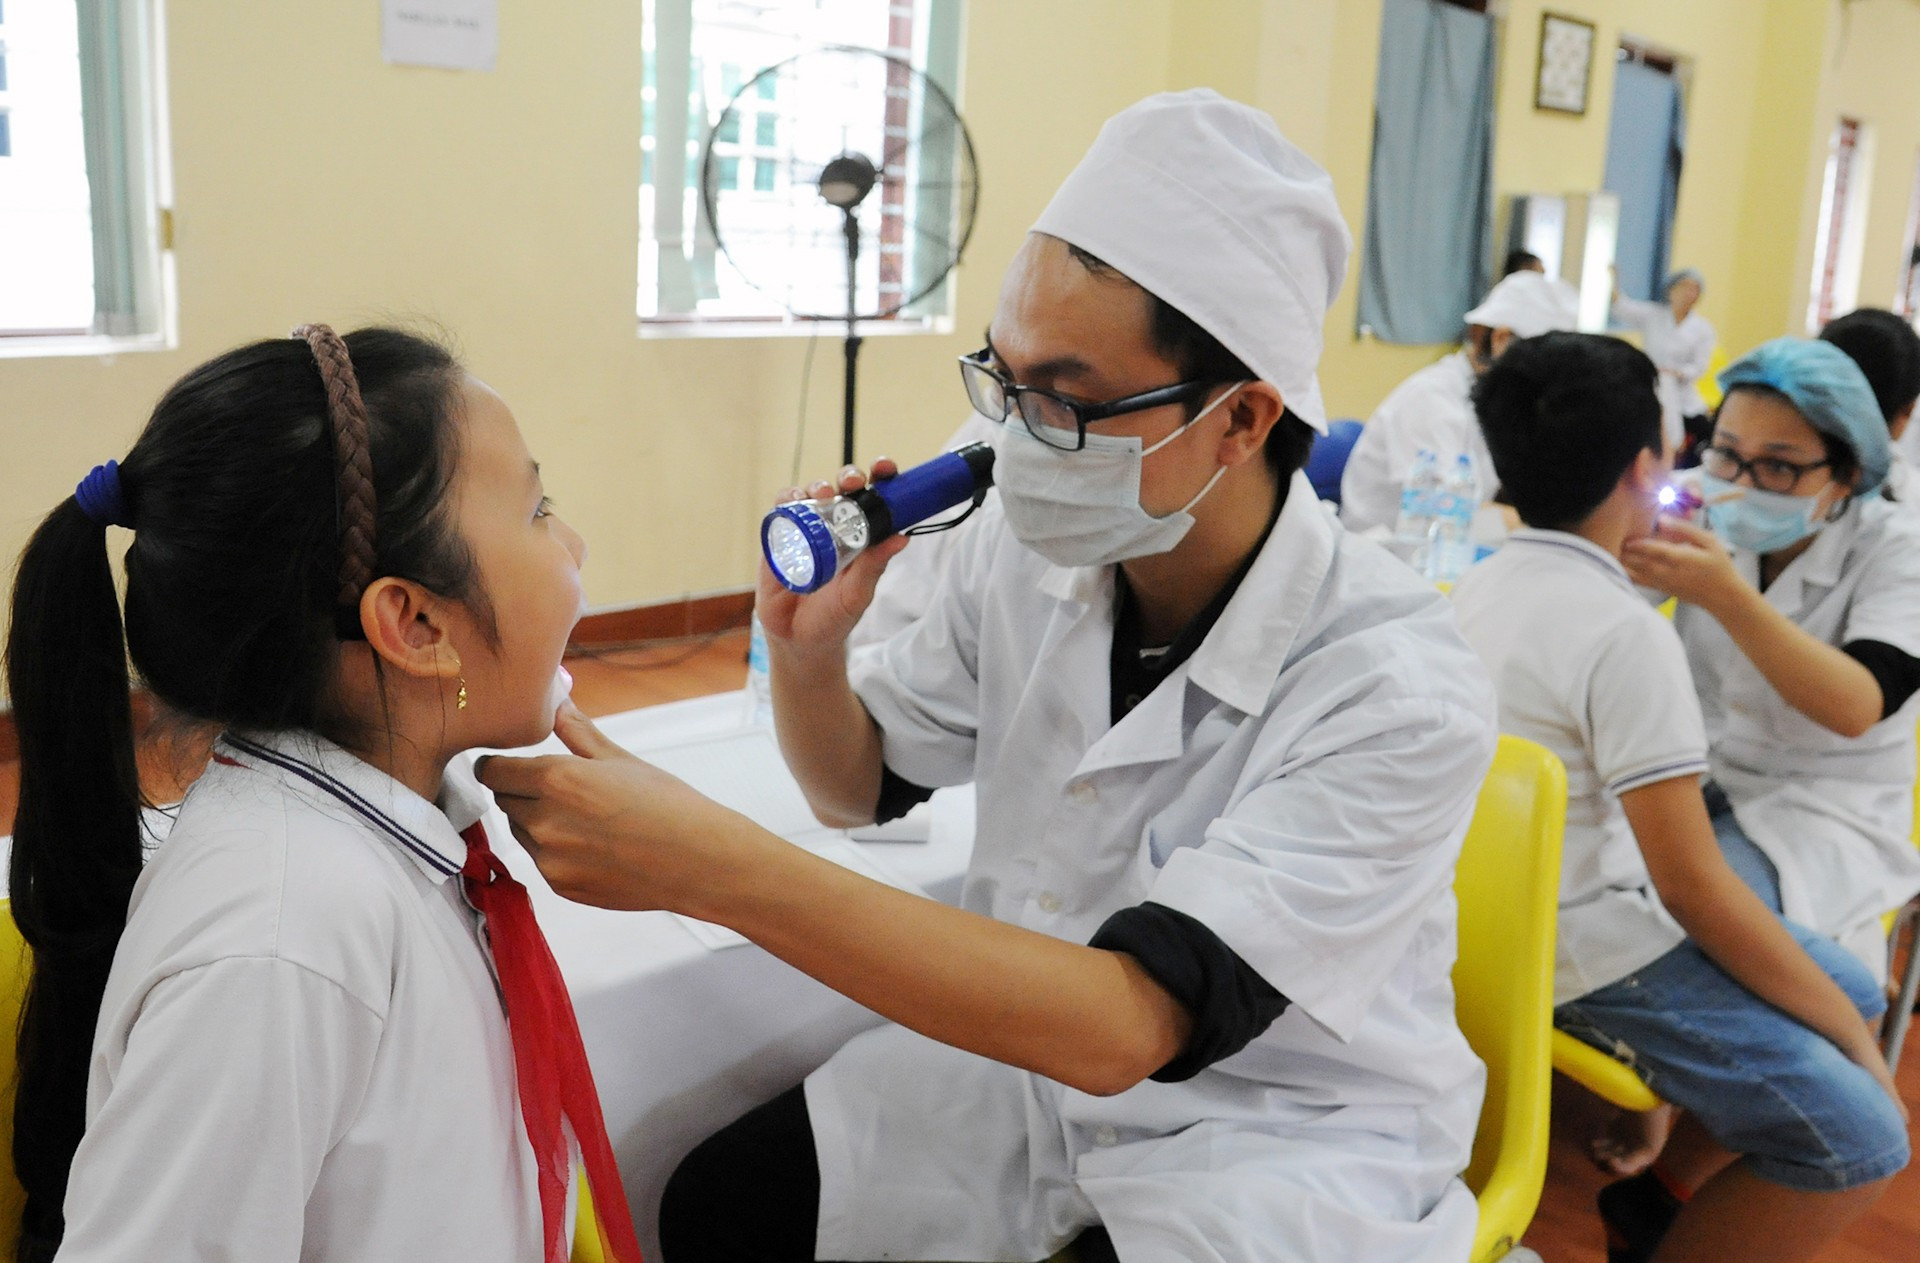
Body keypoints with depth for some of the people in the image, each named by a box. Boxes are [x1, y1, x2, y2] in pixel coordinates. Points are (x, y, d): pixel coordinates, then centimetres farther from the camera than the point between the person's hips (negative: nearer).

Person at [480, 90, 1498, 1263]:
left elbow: (1126, 1021, -34)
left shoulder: (1401, 689, -27)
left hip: (1282, 1125, -4)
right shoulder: (1025, 551, -11)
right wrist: (808, 649, -18)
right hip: (1042, 1050, 5)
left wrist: (710, 862, -39)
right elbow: (861, 784, 6)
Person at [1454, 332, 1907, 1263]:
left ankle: (1645, 1186, 21)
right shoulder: (1625, 633, -21)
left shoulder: (1483, 584, 5)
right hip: (1589, 958, -10)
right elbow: (1693, 885, -19)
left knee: (1856, 991, 17)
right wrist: (1854, 1041, -7)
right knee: (1860, 1135, -12)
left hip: (1518, 914, 10)